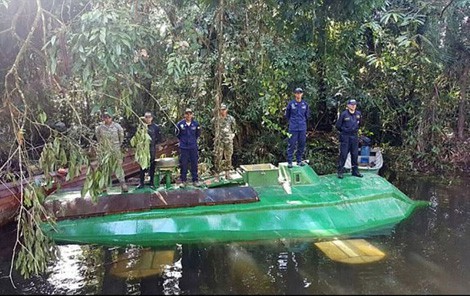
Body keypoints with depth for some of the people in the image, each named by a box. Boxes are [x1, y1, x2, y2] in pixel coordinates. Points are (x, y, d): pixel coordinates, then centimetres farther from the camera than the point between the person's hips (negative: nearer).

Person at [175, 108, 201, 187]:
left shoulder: (196, 123, -3)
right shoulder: (180, 124, -8)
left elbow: (198, 133, 14)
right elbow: (177, 134, 8)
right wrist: (182, 140, 11)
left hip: (193, 147, 1)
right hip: (183, 147, -1)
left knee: (194, 164, 6)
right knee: (183, 164, 3)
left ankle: (195, 180, 17)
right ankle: (183, 180, 15)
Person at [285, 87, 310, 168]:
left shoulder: (305, 104, 4)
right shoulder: (291, 104, -4)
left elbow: (307, 115, 17)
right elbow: (287, 115, 8)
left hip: (303, 128, 3)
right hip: (293, 128, -3)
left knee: (302, 145, 8)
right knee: (291, 145, -2)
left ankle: (299, 160, 21)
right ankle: (289, 162, 6)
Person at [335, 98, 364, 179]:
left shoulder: (358, 114, 5)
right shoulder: (344, 114, -10)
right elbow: (338, 125, -2)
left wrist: (355, 130, 16)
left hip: (354, 137, 5)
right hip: (345, 137, -5)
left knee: (355, 154, 10)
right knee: (343, 154, -4)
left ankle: (355, 170, 20)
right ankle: (340, 171, 2)